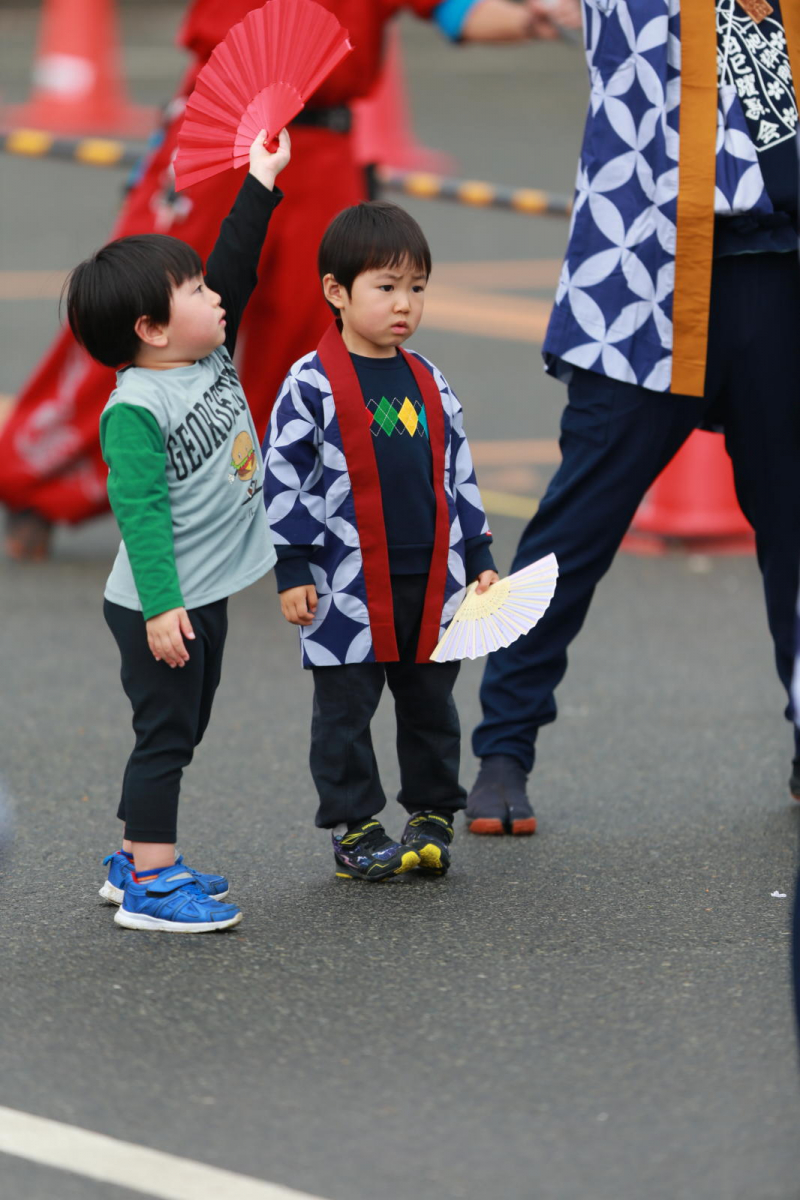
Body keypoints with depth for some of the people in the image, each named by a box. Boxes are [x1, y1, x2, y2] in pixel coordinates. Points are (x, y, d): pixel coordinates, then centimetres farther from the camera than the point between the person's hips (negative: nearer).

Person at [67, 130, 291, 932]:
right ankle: (149, 887, -2)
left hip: (205, 598, 9)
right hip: (161, 609, -9)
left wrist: (261, 184, 13)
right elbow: (141, 509, -24)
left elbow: (236, 268, 14)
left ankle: (137, 859, 25)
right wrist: (160, 606, -27)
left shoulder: (210, 361, 5)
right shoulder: (136, 407, -20)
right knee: (165, 736, -5)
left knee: (180, 737, 15)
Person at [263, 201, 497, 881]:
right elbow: (284, 478, -7)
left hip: (431, 582, 5)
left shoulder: (428, 384, 8)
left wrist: (479, 559, 12)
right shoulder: (313, 385, -8)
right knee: (346, 710, 3)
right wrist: (293, 571, -10)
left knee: (430, 703, 12)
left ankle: (433, 814, 25)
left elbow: (458, 475, 15)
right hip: (348, 588, -5)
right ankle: (353, 828, 12)